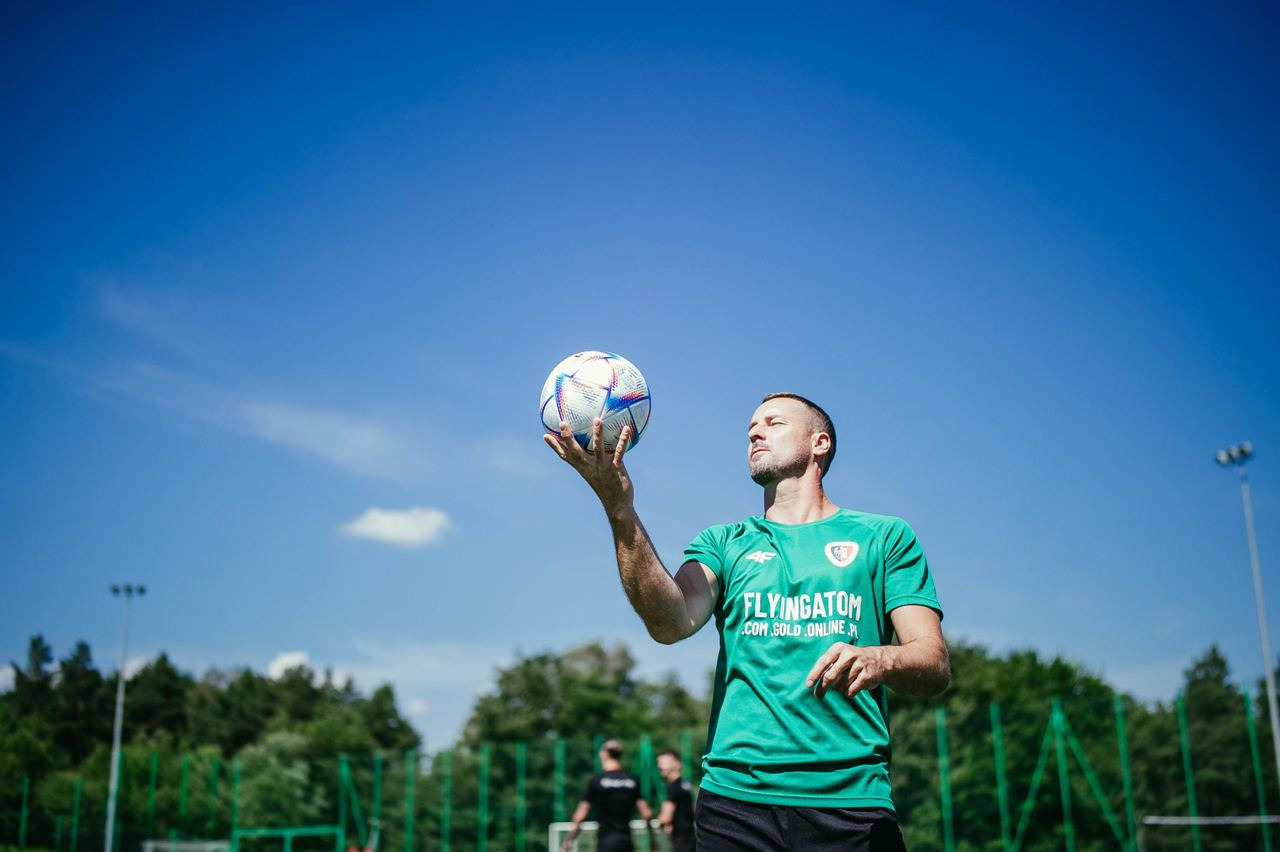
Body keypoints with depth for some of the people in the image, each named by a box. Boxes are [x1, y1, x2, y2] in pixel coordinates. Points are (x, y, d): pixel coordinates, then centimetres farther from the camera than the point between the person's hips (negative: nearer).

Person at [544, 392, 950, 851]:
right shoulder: (724, 542, 13)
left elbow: (935, 665, 0)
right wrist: (620, 510, -18)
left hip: (851, 799, -1)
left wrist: (879, 659, -23)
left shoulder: (885, 535, 9)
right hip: (735, 793, 1)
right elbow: (671, 623, -7)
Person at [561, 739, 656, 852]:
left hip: (606, 839, -4)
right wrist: (652, 838, 15)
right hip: (626, 838, 4)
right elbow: (646, 814, 2)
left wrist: (568, 839, 1)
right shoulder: (633, 780, 5)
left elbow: (580, 816, -7)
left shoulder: (596, 780, -6)